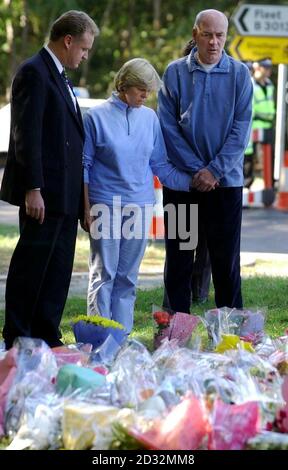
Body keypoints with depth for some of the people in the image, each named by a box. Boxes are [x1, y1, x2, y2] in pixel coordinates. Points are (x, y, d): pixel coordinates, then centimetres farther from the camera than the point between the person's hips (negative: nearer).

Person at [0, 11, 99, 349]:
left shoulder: (57, 76, 19)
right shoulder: (34, 72, -11)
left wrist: (79, 193, 17)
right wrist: (32, 189, -21)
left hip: (65, 194, 10)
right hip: (43, 193, -10)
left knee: (58, 271, 10)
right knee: (31, 267, -5)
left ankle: (47, 337, 14)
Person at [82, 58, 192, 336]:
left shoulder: (150, 118, 9)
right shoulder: (97, 117, -2)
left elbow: (160, 166, 13)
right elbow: (84, 165, 0)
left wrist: (193, 182, 2)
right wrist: (86, 208, -5)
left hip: (140, 207, 4)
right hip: (105, 206, -4)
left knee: (127, 276, 7)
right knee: (103, 274, -4)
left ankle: (122, 334, 12)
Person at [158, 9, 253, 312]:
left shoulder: (239, 74, 1)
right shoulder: (175, 73, 1)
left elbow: (241, 127, -3)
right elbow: (167, 126, -3)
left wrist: (215, 170, -12)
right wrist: (195, 169, -10)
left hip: (226, 181, 0)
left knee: (226, 261, 3)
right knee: (178, 260, 6)